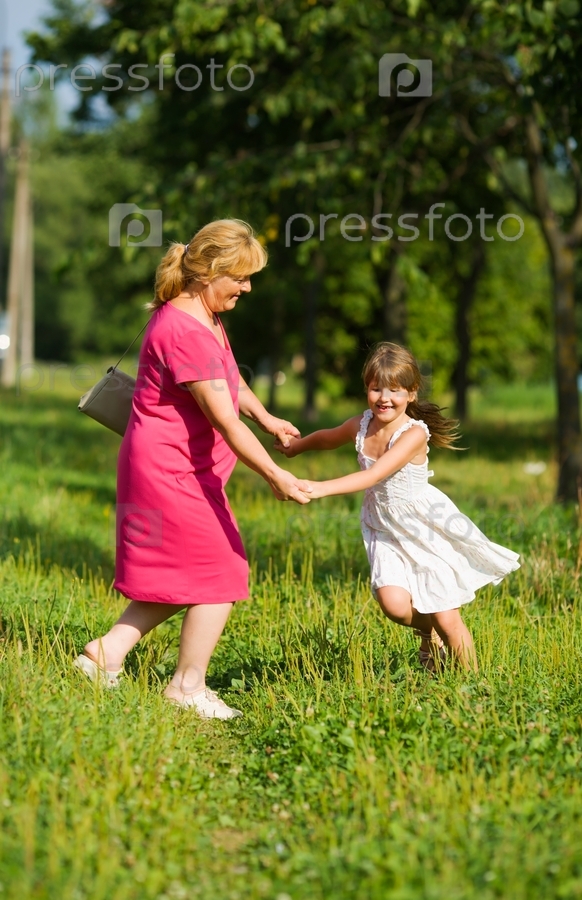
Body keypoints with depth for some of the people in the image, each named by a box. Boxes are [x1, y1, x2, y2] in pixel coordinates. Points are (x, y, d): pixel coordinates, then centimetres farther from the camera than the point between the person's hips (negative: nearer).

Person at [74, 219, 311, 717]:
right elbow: (225, 420, -28)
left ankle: (107, 652, 18)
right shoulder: (186, 332, -25)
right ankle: (189, 686, 11)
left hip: (179, 467, 10)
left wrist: (267, 419, 31)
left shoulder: (204, 317, 8)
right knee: (221, 573, -1)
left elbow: (229, 378, 28)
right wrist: (275, 476, -29)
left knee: (182, 574, 17)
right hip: (172, 469, -10)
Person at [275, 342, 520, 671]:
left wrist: (321, 488, -44)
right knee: (394, 605, -17)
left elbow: (374, 475, -37)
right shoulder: (361, 426, -6)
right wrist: (297, 444, 10)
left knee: (446, 619, -3)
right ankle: (428, 631, 17)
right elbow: (327, 438, 21)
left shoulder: (415, 433, -24)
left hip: (427, 529, -4)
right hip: (385, 530, 4)